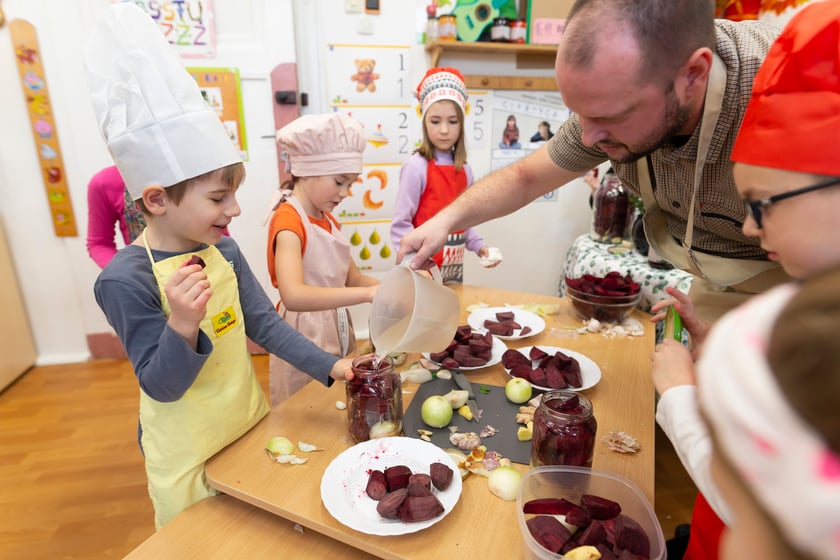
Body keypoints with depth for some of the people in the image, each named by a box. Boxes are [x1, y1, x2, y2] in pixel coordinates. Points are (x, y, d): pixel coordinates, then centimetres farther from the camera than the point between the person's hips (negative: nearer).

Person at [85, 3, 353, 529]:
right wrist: (182, 326, -39)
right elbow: (160, 386, -20)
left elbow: (265, 322, -3)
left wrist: (330, 366, -11)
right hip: (189, 457, -5)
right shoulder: (126, 279, -23)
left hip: (250, 426, 6)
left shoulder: (224, 250, -6)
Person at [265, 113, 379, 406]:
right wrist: (368, 294, -39)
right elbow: (293, 296, -33)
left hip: (337, 334, 8)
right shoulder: (288, 221, -18)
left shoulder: (329, 221, 8)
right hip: (305, 339, -8)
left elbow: (353, 278, 10)